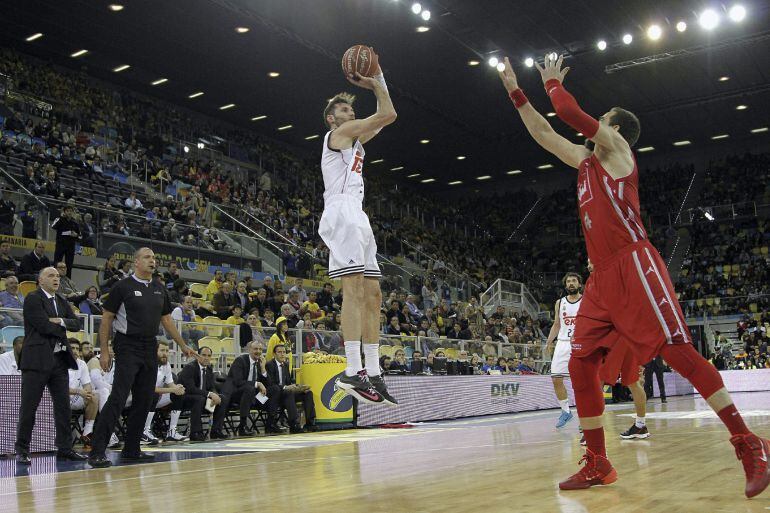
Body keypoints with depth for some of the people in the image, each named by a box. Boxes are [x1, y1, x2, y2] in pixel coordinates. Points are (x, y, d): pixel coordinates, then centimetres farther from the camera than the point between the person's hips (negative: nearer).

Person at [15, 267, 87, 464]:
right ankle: (22, 449, 8)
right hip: (37, 359, -7)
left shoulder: (62, 301, 18)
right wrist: (63, 331, -1)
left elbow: (77, 324, 9)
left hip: (59, 358, 7)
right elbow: (43, 326, -15)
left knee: (63, 405, 6)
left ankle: (65, 447, 12)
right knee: (29, 406, -1)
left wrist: (61, 322, -9)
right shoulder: (33, 298, -5)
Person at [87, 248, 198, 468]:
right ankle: (97, 451, -12)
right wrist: (104, 351, -9)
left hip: (150, 349, 7)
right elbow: (106, 319, -4)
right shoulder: (123, 287, -5)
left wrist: (183, 345, 18)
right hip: (128, 348, -6)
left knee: (144, 401, 8)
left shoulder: (159, 289, 13)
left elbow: (166, 320, 20)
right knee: (117, 398, -14)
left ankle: (131, 450, 17)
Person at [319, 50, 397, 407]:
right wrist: (376, 81, 11)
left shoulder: (354, 140, 29)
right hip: (342, 213, -10)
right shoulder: (339, 133, 4)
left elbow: (386, 117, 33)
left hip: (357, 218, 10)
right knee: (355, 288, -21)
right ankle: (353, 372, -28)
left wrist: (379, 82, 27)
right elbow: (387, 115, -1)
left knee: (372, 294, 3)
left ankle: (373, 373, 1)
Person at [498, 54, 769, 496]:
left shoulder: (617, 149, 4)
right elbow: (544, 135, 32)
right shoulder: (586, 160, 25)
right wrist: (516, 93, 33)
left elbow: (570, 113, -4)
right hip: (602, 278, 9)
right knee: (581, 365, 3)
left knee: (679, 352, -13)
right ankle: (598, 465, 10)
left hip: (635, 266, -9)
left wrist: (552, 82, 15)